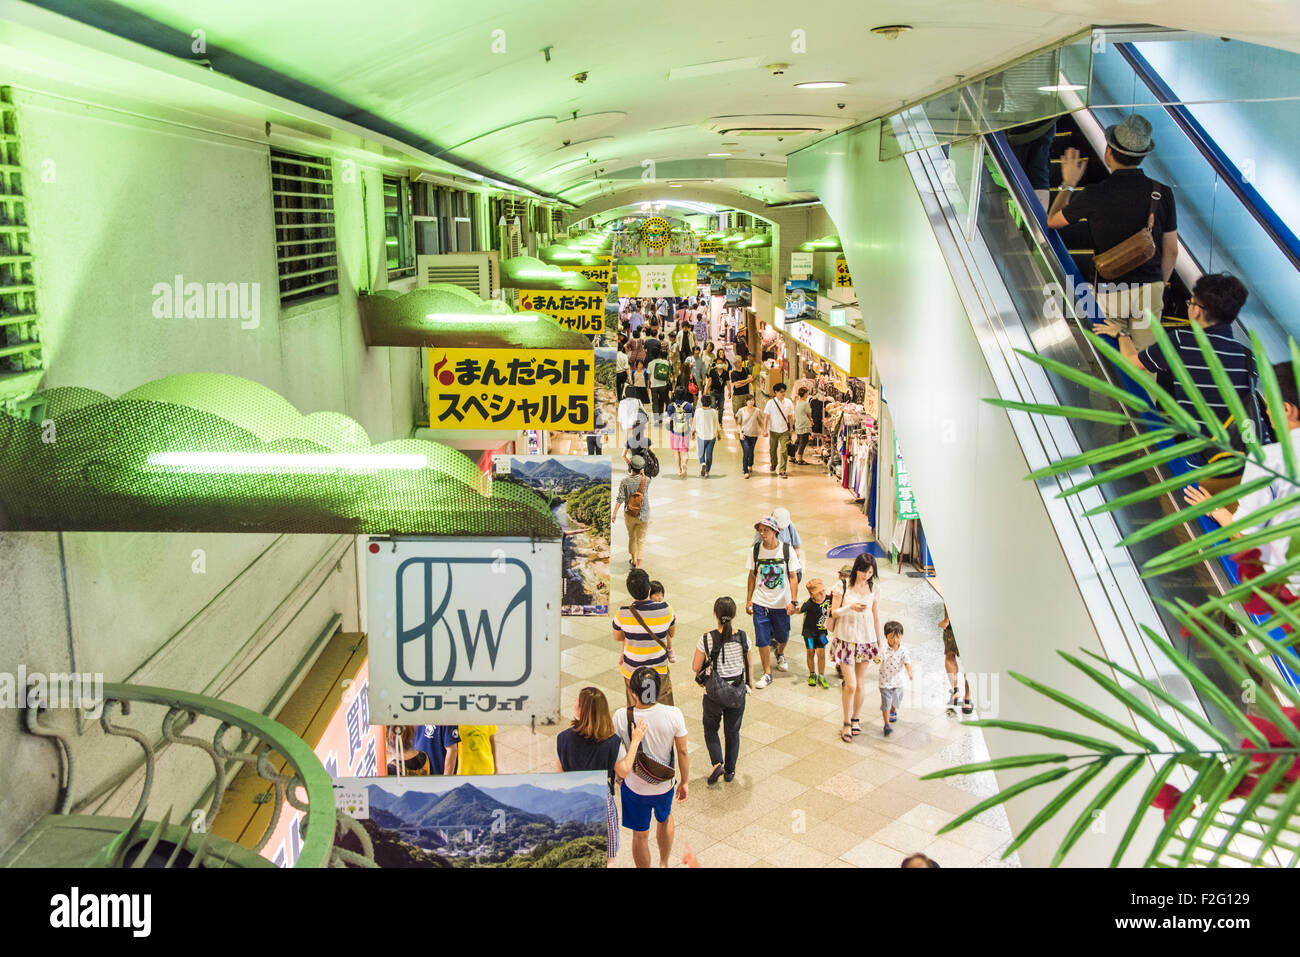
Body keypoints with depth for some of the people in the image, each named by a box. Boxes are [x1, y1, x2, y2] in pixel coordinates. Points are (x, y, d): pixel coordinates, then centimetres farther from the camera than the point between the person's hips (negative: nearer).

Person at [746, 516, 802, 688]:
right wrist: (748, 600, 6)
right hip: (761, 603, 0)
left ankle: (780, 654, 49)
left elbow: (793, 577, -6)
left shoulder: (787, 550, -10)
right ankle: (767, 674, 12)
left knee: (783, 637, 14)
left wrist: (793, 601, -14)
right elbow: (752, 576, 7)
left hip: (782, 603, 0)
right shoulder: (754, 551, -5)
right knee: (762, 639, -3)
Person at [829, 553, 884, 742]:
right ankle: (847, 723, 11)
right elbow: (834, 612, -6)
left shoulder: (873, 589, 2)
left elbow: (876, 617, 10)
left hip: (866, 640, 3)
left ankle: (856, 719, 28)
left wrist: (879, 641, 14)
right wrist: (850, 607, -23)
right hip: (845, 639, -3)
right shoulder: (843, 586, -7)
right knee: (850, 684, -6)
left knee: (860, 683, 10)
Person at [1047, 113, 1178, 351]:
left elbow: (1053, 220, 7)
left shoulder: (1095, 194, -12)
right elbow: (1171, 251, 6)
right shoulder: (1162, 193, -3)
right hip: (1150, 289, 3)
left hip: (1110, 293, -3)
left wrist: (1068, 184, 21)